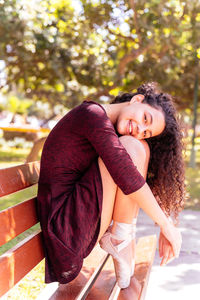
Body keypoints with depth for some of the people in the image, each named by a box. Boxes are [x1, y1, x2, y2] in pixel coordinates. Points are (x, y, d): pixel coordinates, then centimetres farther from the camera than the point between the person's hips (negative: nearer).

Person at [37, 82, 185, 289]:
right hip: (65, 225, -9)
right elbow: (126, 177, -22)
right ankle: (120, 239, -6)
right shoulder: (93, 113, -15)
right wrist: (166, 225, -14)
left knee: (142, 148, 7)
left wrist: (166, 227, 8)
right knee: (132, 147, -17)